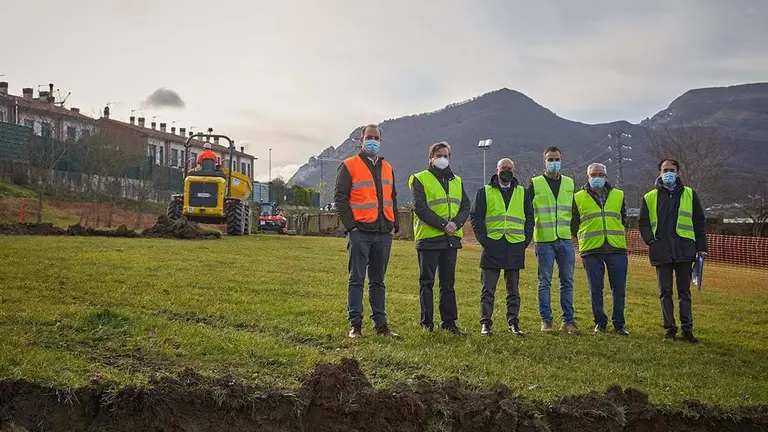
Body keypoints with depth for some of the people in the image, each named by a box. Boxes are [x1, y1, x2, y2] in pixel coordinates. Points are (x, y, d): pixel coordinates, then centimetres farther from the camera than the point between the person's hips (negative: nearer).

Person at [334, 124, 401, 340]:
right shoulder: (349, 166, 0)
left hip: (384, 233, 5)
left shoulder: (387, 168, 18)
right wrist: (350, 223, -12)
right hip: (360, 232, -5)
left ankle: (380, 323, 16)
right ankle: (355, 324, 0)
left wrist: (395, 223, 12)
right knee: (357, 279, -3)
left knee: (378, 280, 11)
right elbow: (340, 197, -5)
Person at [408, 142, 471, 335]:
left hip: (451, 239, 5)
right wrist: (442, 224, -18)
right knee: (426, 282, 0)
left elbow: (465, 207, 9)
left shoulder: (457, 181, 17)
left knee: (448, 283, 10)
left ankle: (449, 321, 15)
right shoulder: (420, 179, -1)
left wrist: (456, 223, -11)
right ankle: (427, 322, 6)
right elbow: (420, 208, -12)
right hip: (428, 238, -5)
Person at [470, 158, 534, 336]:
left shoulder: (522, 193, 14)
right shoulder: (484, 192, 7)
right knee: (488, 289, -1)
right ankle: (486, 323, 5)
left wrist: (526, 240, 3)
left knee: (513, 289, 9)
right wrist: (483, 239, -7)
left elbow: (530, 218, 14)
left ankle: (513, 323, 15)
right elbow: (476, 217, 3)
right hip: (492, 246, -2)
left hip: (515, 247, 2)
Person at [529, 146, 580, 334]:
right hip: (544, 240, -3)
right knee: (545, 282, 1)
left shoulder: (569, 183, 12)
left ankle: (568, 321, 11)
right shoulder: (535, 184, 2)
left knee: (567, 282, 4)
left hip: (566, 240, 3)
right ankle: (546, 321, 8)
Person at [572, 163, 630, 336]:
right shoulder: (578, 198, 7)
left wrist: (618, 236, 14)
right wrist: (584, 239, 7)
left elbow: (624, 220, 22)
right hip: (591, 250, -1)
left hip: (617, 249, 1)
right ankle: (600, 323, 13)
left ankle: (619, 324, 12)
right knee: (595, 289, 2)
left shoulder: (619, 195, 13)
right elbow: (574, 224, 13)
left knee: (619, 289, 1)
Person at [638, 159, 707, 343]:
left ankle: (687, 328, 8)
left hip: (684, 250, -1)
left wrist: (701, 247, 3)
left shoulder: (689, 195, 9)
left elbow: (700, 223, 8)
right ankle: (670, 327, 12)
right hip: (661, 252, 1)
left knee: (684, 291, 4)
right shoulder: (650, 198, 10)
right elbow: (643, 222, 10)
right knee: (665, 292, 4)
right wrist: (650, 241, -6)